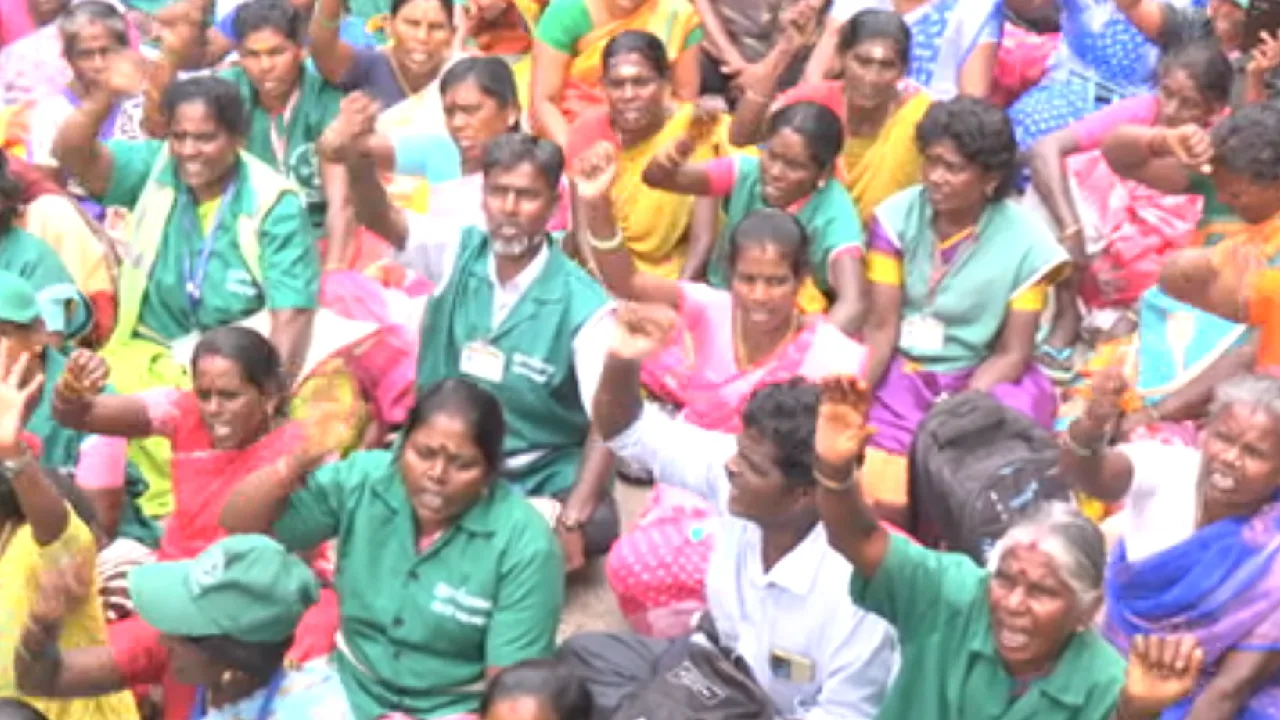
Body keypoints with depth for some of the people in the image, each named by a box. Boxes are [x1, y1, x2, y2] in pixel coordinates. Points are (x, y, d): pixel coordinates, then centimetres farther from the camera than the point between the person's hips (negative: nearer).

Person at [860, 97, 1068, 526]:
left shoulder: (1025, 242, -8)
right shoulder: (897, 216, -4)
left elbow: (1011, 354, -6)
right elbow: (881, 329, -7)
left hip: (984, 380, 0)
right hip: (902, 374, 0)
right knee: (878, 495, -24)